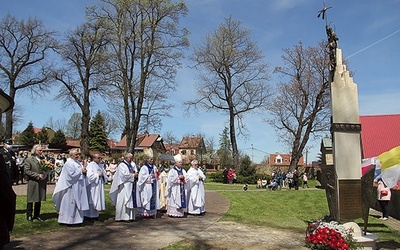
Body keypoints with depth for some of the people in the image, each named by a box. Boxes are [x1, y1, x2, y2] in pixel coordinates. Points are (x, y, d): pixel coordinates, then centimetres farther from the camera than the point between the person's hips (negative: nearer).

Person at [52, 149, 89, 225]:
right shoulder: (69, 163, -13)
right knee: (70, 204, -1)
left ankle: (76, 218, 19)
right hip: (72, 188, -8)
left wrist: (84, 172, -3)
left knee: (77, 204, 11)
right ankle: (67, 219, 8)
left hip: (79, 188, 9)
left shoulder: (78, 163, 14)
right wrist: (81, 171, -13)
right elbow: (72, 175, -20)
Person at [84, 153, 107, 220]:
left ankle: (95, 214, 16)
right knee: (92, 199, -4)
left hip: (99, 185, 8)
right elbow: (89, 175, -17)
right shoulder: (90, 165, -8)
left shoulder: (100, 165, 15)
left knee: (99, 199, 8)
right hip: (93, 185, -8)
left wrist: (103, 175, -4)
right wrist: (98, 175, -15)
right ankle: (91, 215, 4)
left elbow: (104, 173, 18)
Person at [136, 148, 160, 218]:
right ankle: (145, 212, 3)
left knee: (153, 199, 6)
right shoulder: (144, 167, -7)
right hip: (146, 186, -6)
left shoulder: (154, 167, 12)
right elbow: (142, 176, -14)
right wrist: (150, 176, -14)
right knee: (146, 199, -4)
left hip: (153, 186, 6)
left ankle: (152, 212, 13)